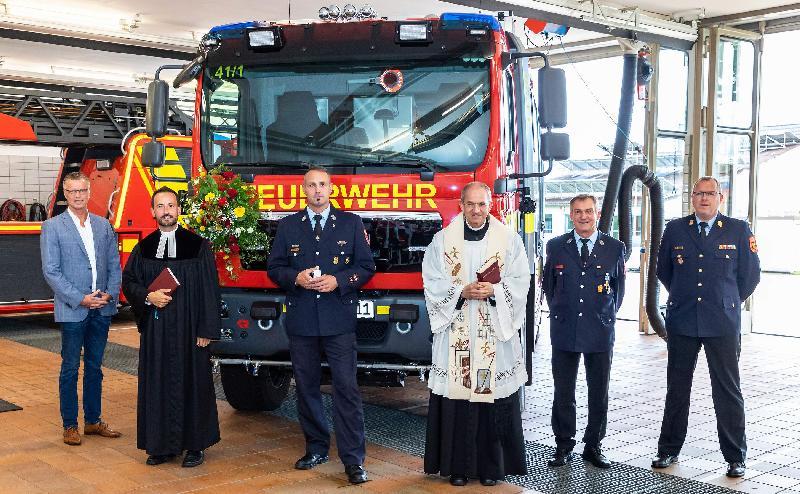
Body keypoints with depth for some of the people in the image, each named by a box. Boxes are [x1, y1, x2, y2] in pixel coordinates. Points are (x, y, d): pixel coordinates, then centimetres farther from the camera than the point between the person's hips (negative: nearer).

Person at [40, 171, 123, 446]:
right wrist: (80, 299, -15)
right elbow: (51, 271, -8)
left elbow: (114, 264, 11)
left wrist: (111, 294, -6)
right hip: (71, 310, -4)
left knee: (94, 366, 13)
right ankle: (70, 425, 13)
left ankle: (93, 421, 23)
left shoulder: (104, 226, 10)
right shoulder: (52, 227, -3)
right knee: (70, 368, 3)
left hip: (102, 309, 4)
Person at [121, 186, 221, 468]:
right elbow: (128, 281, 10)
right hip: (154, 329, 3)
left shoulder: (197, 246, -2)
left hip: (188, 328, -3)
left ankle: (195, 445, 13)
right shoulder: (143, 248, 9)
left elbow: (209, 289, -4)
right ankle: (162, 445, 17)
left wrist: (207, 329, -10)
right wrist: (148, 297, -11)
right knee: (157, 385, 6)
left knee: (191, 382, 2)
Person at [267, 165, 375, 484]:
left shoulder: (351, 224, 6)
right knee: (306, 387, 10)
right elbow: (274, 267, 10)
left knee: (346, 387, -7)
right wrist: (296, 277, -10)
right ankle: (316, 448, 25)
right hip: (301, 320, 3)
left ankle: (353, 460, -3)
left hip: (339, 319, -2)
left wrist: (337, 281, -12)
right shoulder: (288, 226, 10)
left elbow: (366, 267, 4)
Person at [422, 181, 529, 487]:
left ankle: (492, 466, 14)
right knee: (456, 397, 0)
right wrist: (463, 291, -13)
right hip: (455, 333, 0)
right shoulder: (442, 240, 6)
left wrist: (493, 290, -15)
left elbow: (520, 282, 3)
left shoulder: (509, 240, 6)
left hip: (496, 333, 0)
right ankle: (458, 466, 11)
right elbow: (432, 284, 2)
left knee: (494, 395, 1)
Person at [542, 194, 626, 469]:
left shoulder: (615, 248, 1)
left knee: (599, 394, 7)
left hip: (600, 332, 0)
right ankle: (563, 446, 17)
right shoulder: (556, 247, 3)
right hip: (564, 331, 0)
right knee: (563, 393, 6)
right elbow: (548, 284, 14)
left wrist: (607, 315, 11)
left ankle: (593, 446, 20)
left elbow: (619, 287, 12)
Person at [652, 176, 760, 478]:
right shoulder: (675, 229, 5)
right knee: (676, 389, 9)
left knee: (727, 391, 3)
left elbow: (750, 274, 8)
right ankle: (669, 450, 20)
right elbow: (663, 271, 17)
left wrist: (728, 303, 13)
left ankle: (735, 458, 14)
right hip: (681, 322, 2)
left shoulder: (738, 230, 1)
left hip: (723, 323, -2)